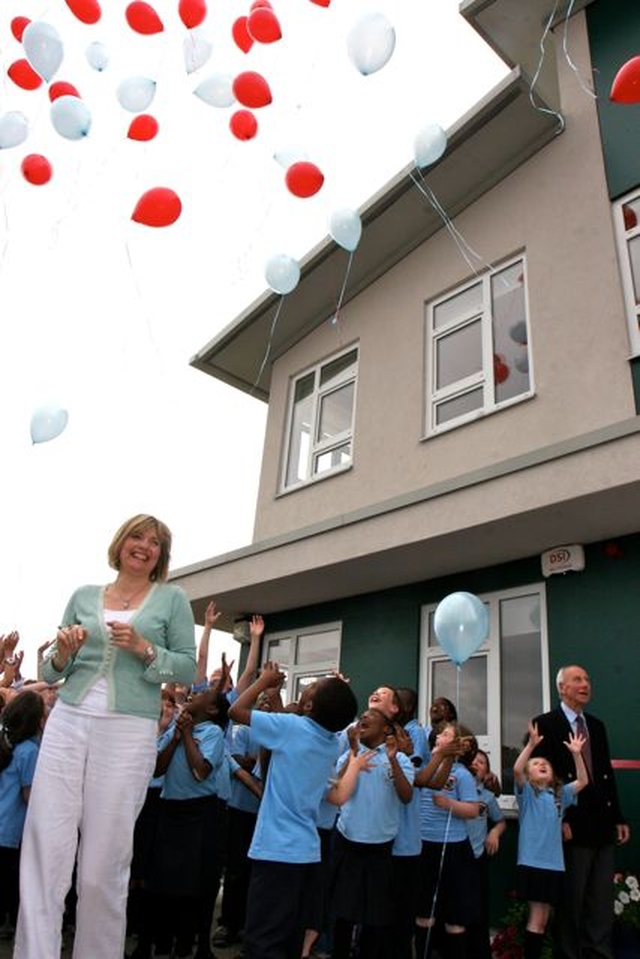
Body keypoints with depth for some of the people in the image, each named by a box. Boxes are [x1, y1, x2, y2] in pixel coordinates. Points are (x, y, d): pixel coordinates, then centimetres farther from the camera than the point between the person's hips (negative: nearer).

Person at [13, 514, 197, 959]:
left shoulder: (172, 598, 5)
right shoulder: (84, 596, 12)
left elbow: (188, 668, 2)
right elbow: (53, 671, 16)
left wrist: (143, 648, -12)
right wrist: (63, 654, -6)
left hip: (130, 731, -2)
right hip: (68, 721, 3)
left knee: (104, 860, 4)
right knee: (45, 850, 1)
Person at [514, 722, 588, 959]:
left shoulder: (560, 794, 15)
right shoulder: (527, 792, 1)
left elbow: (583, 781, 4)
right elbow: (516, 770, -18)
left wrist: (576, 754, -8)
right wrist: (531, 744, -27)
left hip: (554, 863, 5)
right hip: (532, 861, -5)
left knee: (543, 919, 10)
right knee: (536, 916, -5)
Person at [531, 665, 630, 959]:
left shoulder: (597, 725, 14)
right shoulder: (545, 723, -7)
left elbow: (607, 775, 15)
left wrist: (618, 818, 11)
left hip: (602, 826, 6)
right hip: (572, 826, -6)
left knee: (602, 902, 11)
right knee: (570, 899, 5)